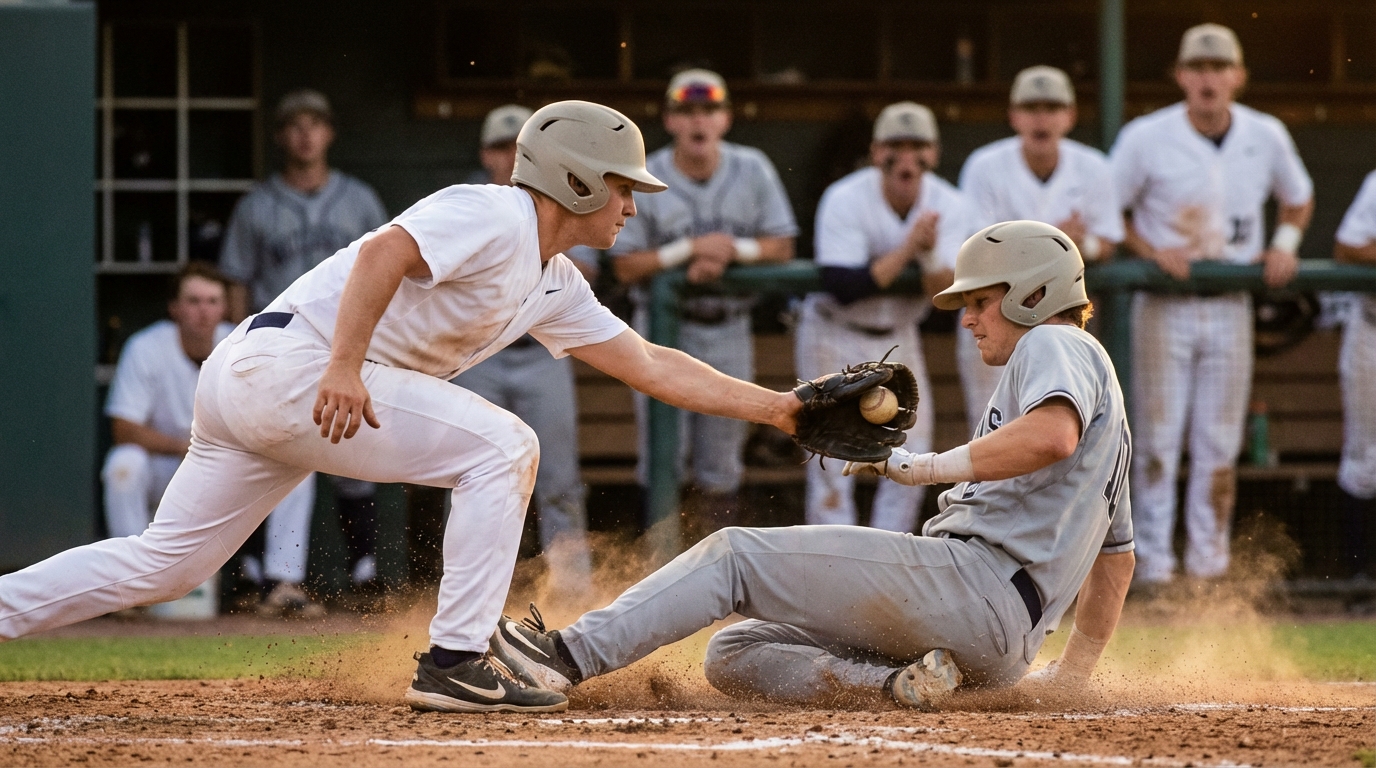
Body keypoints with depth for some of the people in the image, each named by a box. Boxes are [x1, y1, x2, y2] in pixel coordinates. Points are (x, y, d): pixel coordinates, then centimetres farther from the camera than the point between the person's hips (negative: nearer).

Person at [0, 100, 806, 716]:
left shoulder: (554, 286, 19)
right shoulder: (491, 217, -10)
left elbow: (651, 366, 21)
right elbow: (383, 252, -25)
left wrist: (776, 406, 17)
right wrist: (346, 366, -34)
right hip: (286, 360, -10)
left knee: (162, 564, 10)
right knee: (501, 446, -10)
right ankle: (456, 662, -10)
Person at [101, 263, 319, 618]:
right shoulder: (146, 349, -15)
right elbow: (124, 429, -18)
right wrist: (186, 446, -32)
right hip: (164, 474, -2)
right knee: (125, 464, -34)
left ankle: (283, 585, -18)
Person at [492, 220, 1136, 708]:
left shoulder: (1053, 343, 1)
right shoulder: (1102, 397, 34)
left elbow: (1052, 436, -24)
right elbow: (1117, 558, 36)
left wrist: (925, 468, -19)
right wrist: (1072, 674, 34)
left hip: (979, 577, -10)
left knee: (737, 554, -9)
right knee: (735, 655, 6)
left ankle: (575, 654, -18)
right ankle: (901, 685, -15)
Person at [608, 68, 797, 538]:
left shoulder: (752, 171, 1)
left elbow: (782, 247, 3)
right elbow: (626, 266, -8)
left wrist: (731, 250, -15)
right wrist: (692, 249, -18)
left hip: (727, 329, 2)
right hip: (663, 327, -2)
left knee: (720, 470, 7)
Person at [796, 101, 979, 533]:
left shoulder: (950, 207, -12)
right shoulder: (845, 201, -23)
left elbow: (948, 295, -20)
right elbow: (843, 287, -33)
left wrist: (931, 253, -39)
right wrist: (908, 248, -35)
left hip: (898, 338, 4)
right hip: (834, 336, -4)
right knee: (832, 463, -9)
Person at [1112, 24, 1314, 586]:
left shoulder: (1266, 137, 2)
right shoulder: (1146, 139, -8)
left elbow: (1297, 198, 20)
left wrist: (1285, 243, 2)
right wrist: (1153, 252, -14)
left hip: (1231, 307, 3)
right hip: (1164, 308, -3)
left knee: (1220, 445, 4)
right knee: (1158, 441, -3)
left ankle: (1209, 567, 10)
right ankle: (1153, 568, 1)